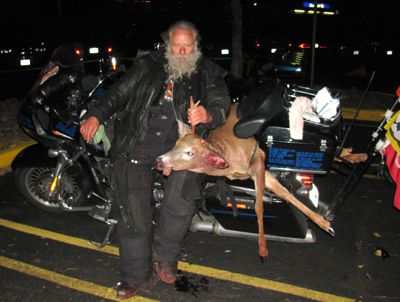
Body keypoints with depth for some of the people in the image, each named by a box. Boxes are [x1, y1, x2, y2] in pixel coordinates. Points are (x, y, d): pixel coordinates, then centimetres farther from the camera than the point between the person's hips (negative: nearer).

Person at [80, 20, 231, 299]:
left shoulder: (208, 73, 14)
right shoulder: (148, 65, 16)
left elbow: (222, 103, 4)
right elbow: (120, 92, 14)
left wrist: (208, 115, -20)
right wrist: (96, 116, -2)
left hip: (181, 141, -1)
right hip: (138, 141, 1)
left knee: (181, 200, -22)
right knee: (134, 210, -7)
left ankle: (164, 256, 6)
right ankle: (137, 276, 8)